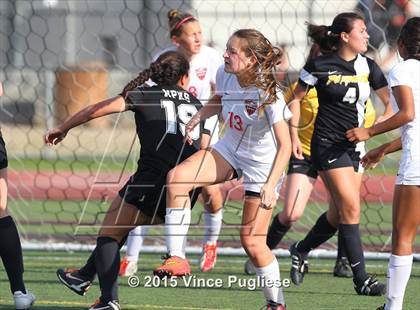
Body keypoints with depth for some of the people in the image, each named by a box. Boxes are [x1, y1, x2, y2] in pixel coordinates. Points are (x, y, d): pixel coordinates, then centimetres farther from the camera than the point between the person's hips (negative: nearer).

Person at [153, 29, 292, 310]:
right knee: (177, 177, -20)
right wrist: (197, 118, -1)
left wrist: (270, 185, -37)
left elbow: (285, 145, -29)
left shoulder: (268, 95, -29)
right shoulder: (225, 75, -10)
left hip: (263, 164, -6)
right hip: (230, 150, 6)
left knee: (252, 241, -6)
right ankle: (177, 258, -17)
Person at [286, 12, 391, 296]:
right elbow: (296, 98, 3)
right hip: (328, 144, -6)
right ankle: (361, 278, -10)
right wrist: (294, 135, -2)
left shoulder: (368, 66, 4)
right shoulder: (320, 66, -8)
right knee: (351, 208, -14)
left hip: (355, 145, 6)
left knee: (339, 214, 10)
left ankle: (301, 251, 35)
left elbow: (391, 103, 6)